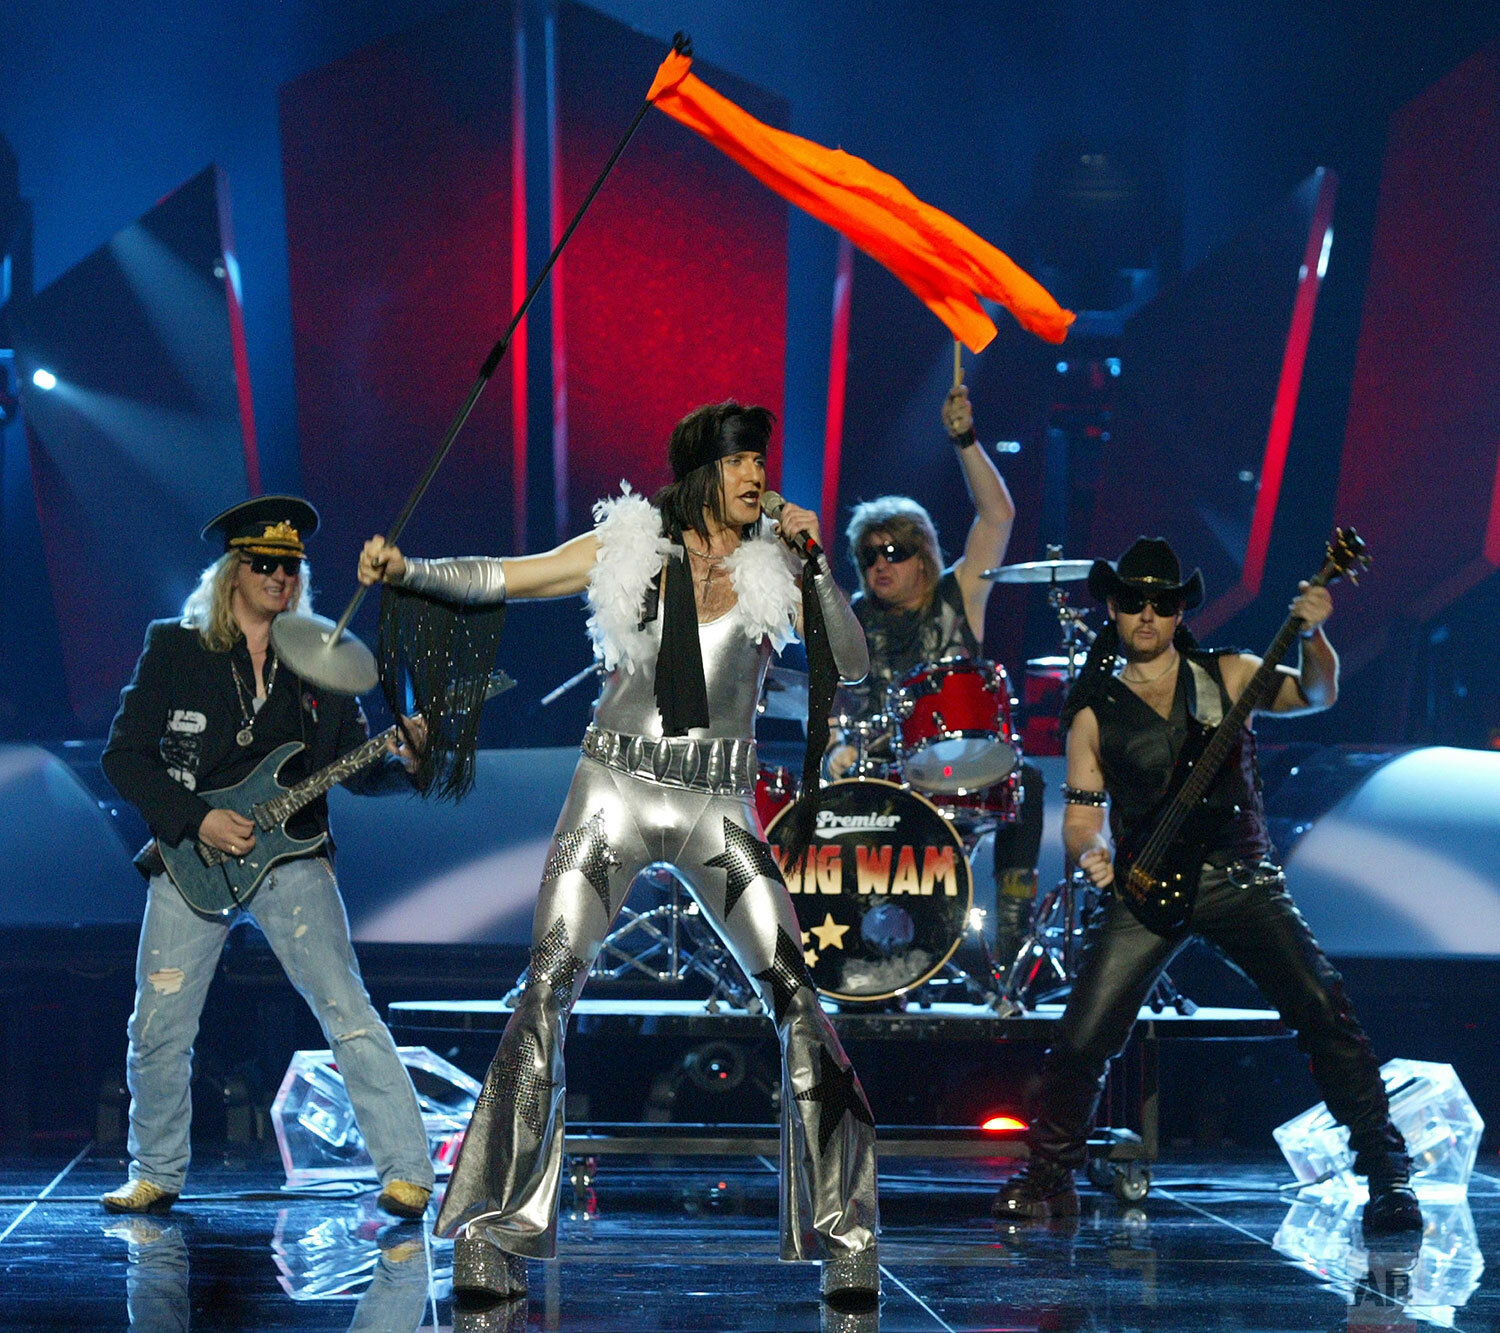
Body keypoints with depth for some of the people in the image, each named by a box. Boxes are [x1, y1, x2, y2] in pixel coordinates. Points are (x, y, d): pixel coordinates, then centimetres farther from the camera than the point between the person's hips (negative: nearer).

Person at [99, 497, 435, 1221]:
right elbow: (124, 754, -1)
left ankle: (407, 1173, -11)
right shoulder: (175, 648, 2)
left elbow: (357, 769, 9)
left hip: (291, 856, 0)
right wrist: (196, 821, -12)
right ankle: (155, 1176, 22)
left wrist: (403, 758, -13)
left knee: (349, 1016, -12)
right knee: (157, 1032, 1)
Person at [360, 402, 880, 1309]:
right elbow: (497, 580, 6)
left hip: (720, 806, 1)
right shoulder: (629, 546, 5)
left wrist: (815, 562, -10)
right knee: (548, 991, -11)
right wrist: (406, 569, -8)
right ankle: (491, 1237, -6)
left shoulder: (773, 568, 6)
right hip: (616, 791, -1)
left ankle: (846, 1241, -1)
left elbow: (852, 663, -2)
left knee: (798, 999, -9)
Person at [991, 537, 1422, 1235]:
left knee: (1324, 1013, -15)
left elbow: (1315, 696, -5)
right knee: (1080, 1041, -8)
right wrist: (1089, 851, -8)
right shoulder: (1094, 712, 10)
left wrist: (1313, 638, -25)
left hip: (1240, 877, 0)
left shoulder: (1225, 675, 9)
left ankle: (1387, 1174, -8)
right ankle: (1046, 1178, 14)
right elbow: (1081, 813, 13)